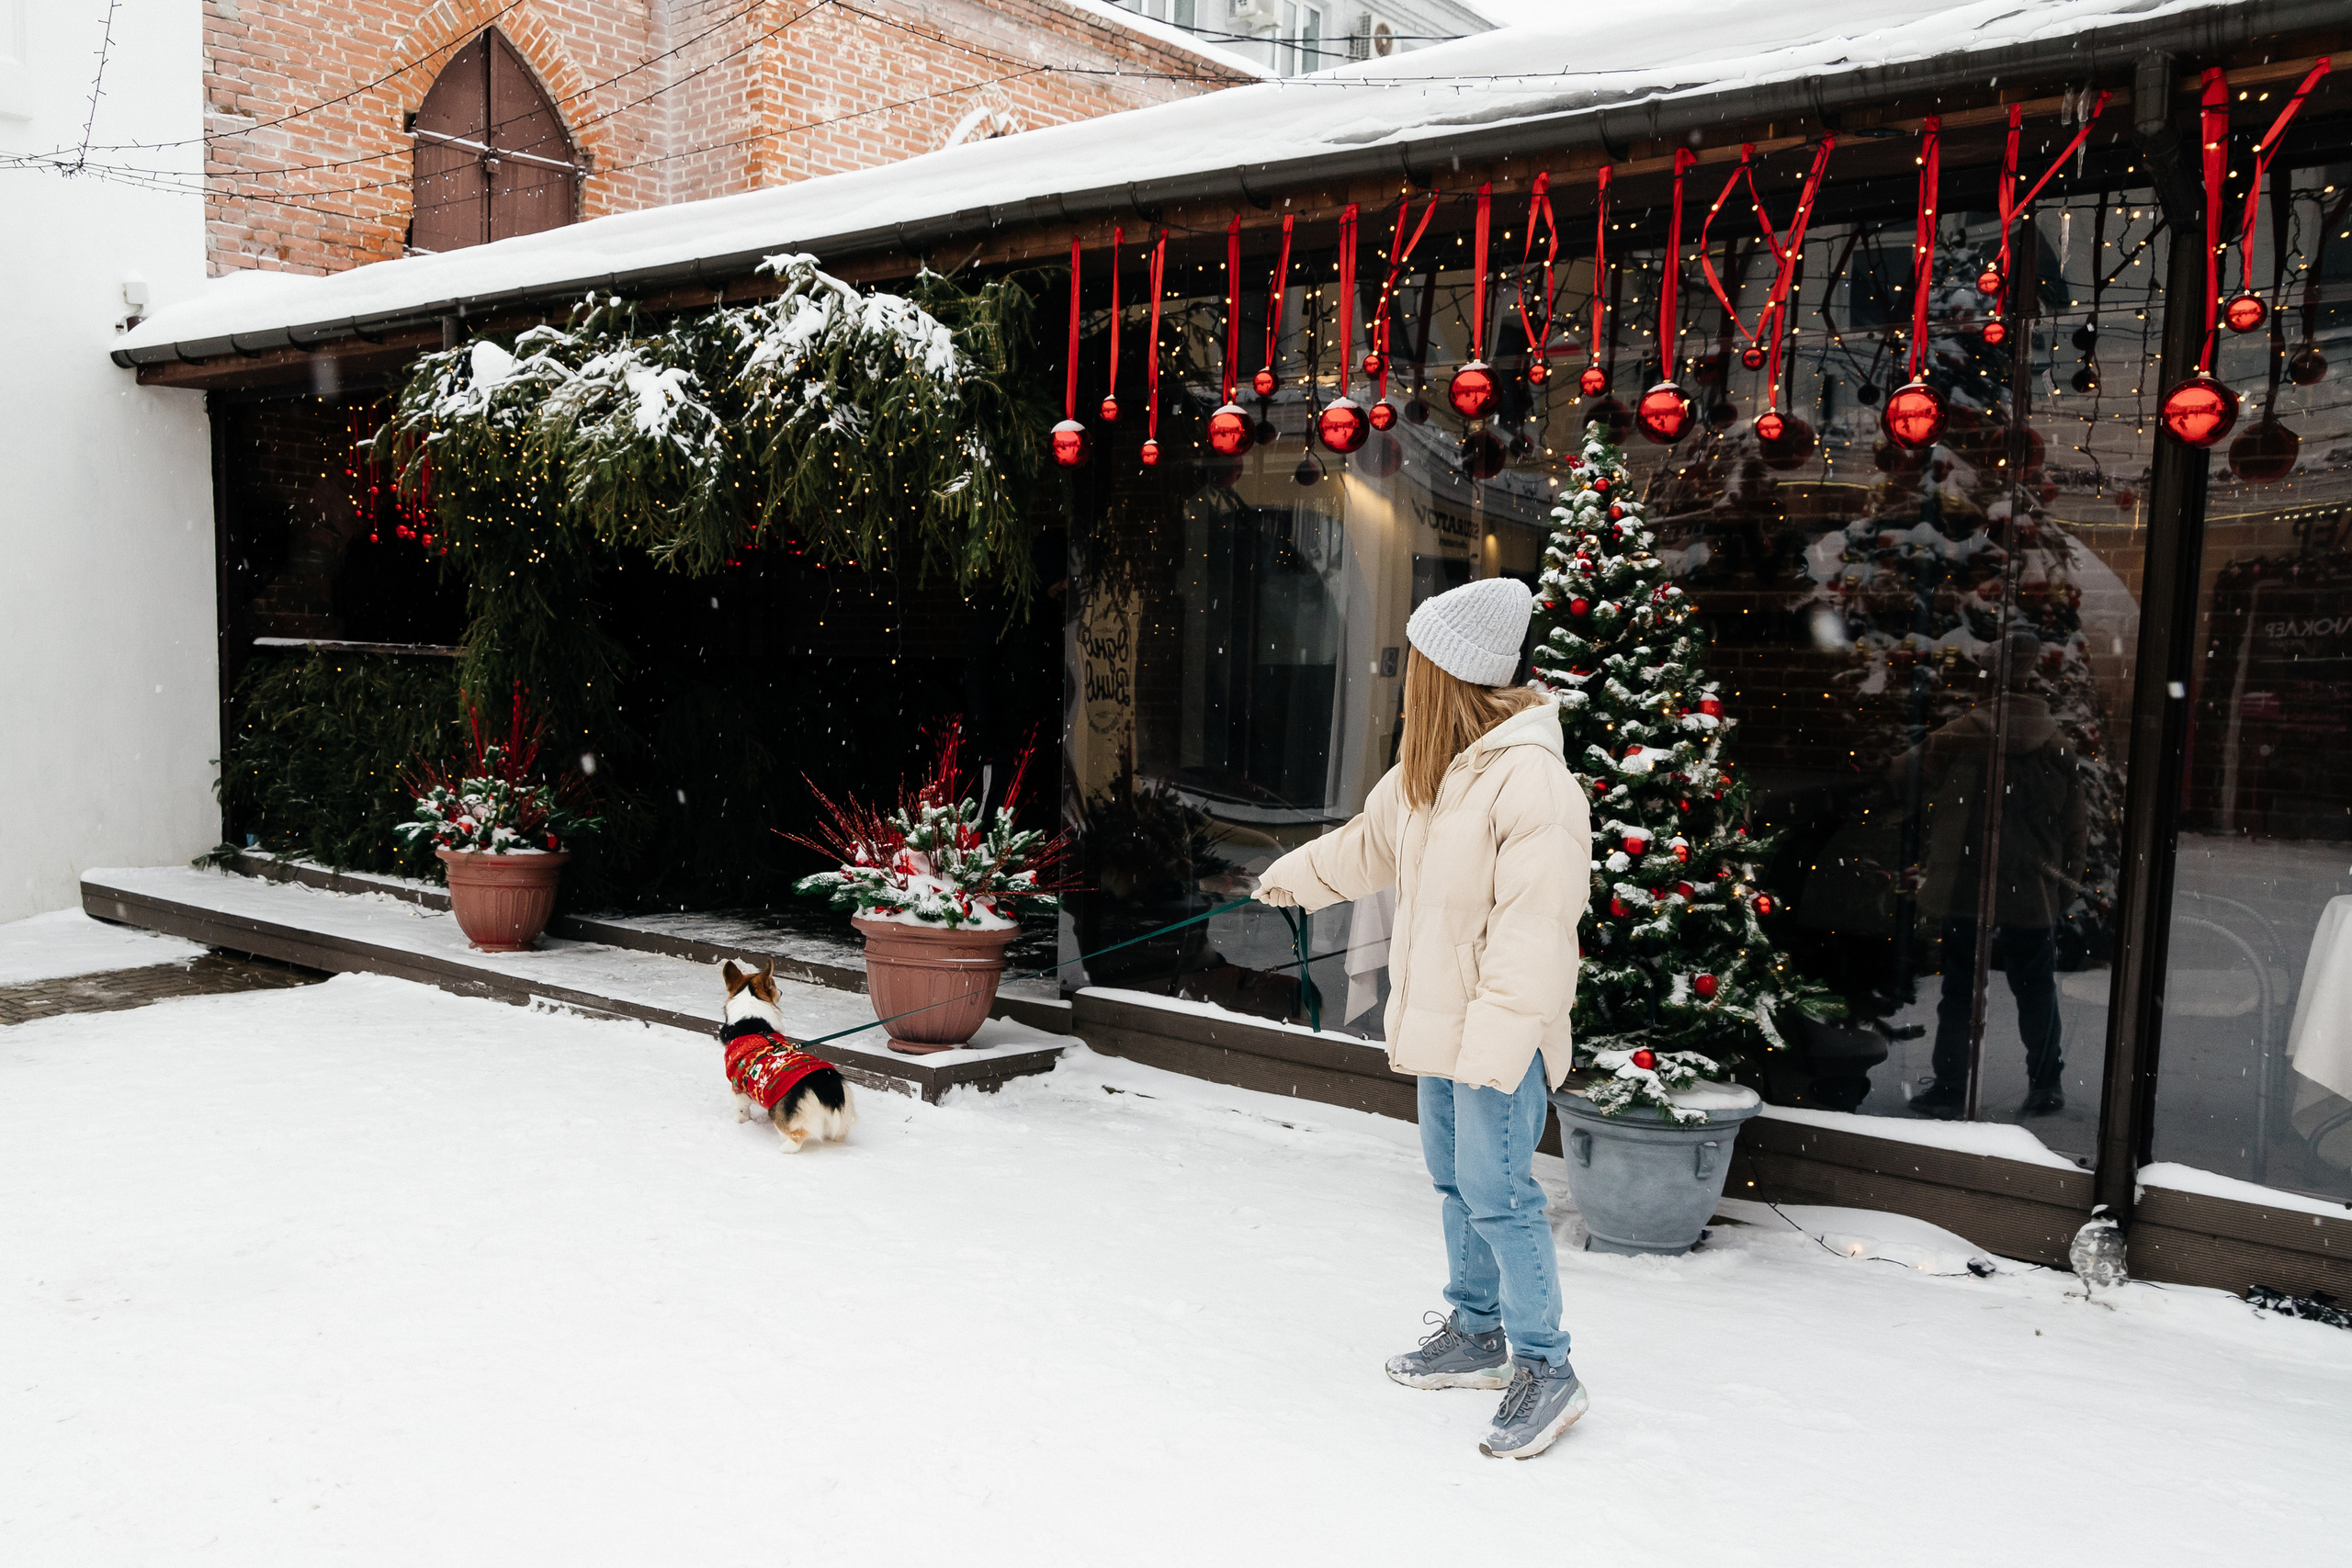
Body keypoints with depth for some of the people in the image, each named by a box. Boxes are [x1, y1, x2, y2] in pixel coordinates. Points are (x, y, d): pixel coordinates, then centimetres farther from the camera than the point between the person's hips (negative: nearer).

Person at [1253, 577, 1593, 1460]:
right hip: (1441, 1023, 9)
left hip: (1500, 1033, -9)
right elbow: (1369, 844, 27)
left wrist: (1496, 1045, -26)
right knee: (1454, 1180, 18)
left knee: (1497, 1193, -5)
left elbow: (1534, 928, -25)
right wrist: (1292, 877, 41)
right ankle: (1478, 1335, 34)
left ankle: (1547, 1370, 10)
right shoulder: (1428, 772, 8)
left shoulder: (1530, 778, -22)